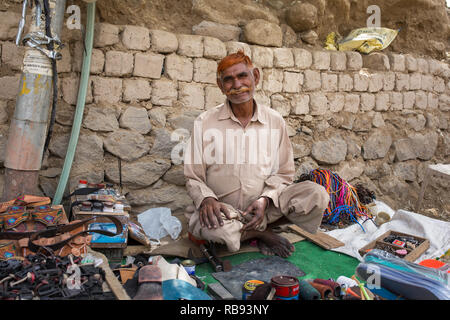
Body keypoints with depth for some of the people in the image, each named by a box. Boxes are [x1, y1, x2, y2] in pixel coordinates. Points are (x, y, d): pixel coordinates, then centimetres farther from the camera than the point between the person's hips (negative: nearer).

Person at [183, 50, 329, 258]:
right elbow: (193, 178, 0)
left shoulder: (275, 121, 4)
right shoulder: (205, 123, -2)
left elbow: (284, 173, 7)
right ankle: (262, 231, -8)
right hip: (224, 209, -1)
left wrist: (265, 199, -13)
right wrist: (207, 199, -22)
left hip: (264, 207, 2)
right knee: (199, 224, -36)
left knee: (316, 194, -20)